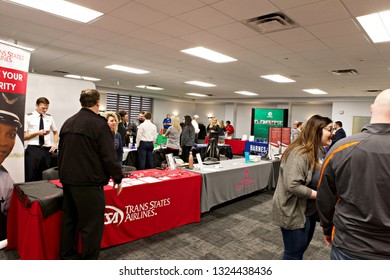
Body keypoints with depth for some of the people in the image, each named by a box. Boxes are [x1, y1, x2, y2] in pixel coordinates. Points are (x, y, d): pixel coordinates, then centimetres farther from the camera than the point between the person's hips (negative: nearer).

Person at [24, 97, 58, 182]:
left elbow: (55, 132, 24)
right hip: (33, 150, -3)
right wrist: (37, 133, -17)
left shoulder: (49, 117, 12)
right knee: (31, 178, -4)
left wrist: (55, 144, 8)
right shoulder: (28, 117, 1)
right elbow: (23, 136, -2)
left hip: (47, 150, 4)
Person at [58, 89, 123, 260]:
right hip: (89, 183, -8)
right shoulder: (99, 123, -13)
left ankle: (68, 257, 31)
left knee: (69, 221, 18)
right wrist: (118, 178, -5)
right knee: (91, 226, 1)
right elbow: (109, 156, -17)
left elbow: (61, 153, 17)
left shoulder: (68, 123, 10)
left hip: (68, 180, 8)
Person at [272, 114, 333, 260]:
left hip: (310, 209, 9)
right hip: (294, 212, -9)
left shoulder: (320, 151, 4)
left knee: (302, 247, 26)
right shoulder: (299, 153, -27)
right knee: (294, 253, 7)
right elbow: (293, 186, -32)